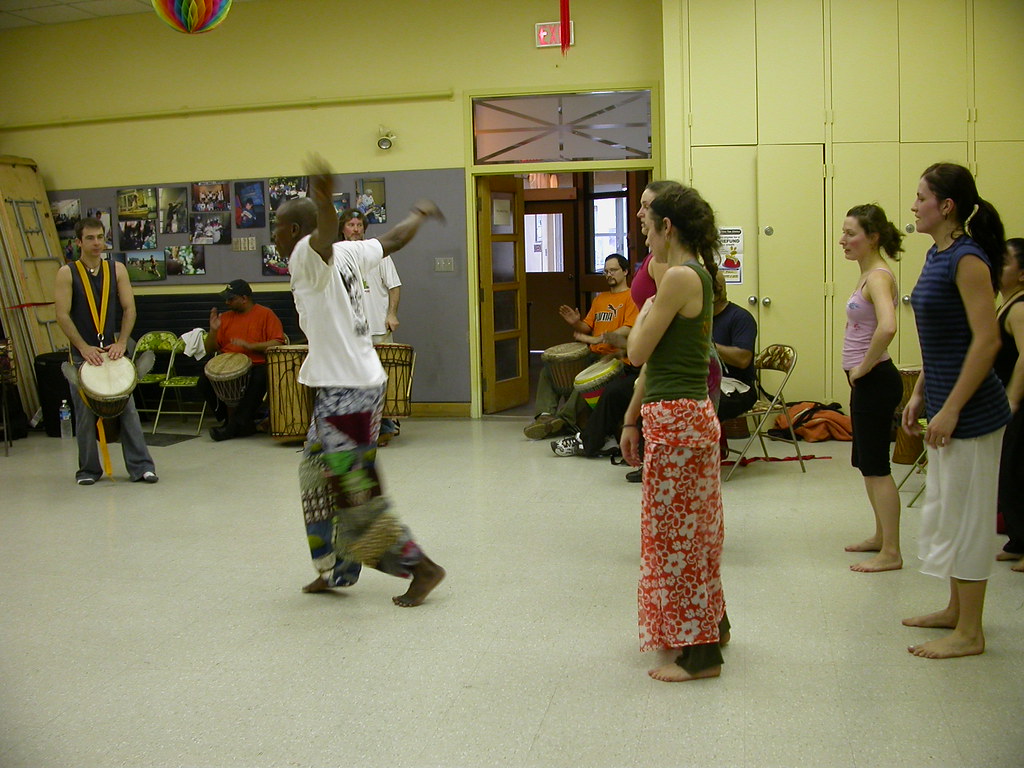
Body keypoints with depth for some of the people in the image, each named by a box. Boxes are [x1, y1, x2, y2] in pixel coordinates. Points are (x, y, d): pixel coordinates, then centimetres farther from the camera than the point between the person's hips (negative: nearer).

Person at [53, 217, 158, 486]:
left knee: (127, 408, -2)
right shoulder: (67, 273, -3)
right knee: (85, 413, 4)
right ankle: (89, 469, 17)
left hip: (114, 350, 2)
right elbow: (62, 315, -8)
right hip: (82, 353, -1)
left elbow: (129, 309, 3)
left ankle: (141, 466, 1)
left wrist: (121, 343, -9)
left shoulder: (117, 269, 5)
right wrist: (84, 348, -14)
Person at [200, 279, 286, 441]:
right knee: (204, 381, -22)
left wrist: (250, 346, -17)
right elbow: (210, 350, 18)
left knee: (259, 379, -38)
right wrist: (213, 330, 0)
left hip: (257, 365, -4)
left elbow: (278, 343, -7)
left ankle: (234, 425, -26)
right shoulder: (225, 317, 17)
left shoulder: (265, 314, 4)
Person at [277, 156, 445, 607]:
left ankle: (422, 568, 5)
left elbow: (326, 235, -36)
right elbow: (393, 240, 23)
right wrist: (419, 214, 42)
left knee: (358, 494, -3)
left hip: (345, 391, -10)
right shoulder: (345, 254, 10)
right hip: (361, 381, 10)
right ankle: (338, 569, 28)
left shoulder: (309, 255, -12)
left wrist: (324, 198, -58)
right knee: (320, 478, 19)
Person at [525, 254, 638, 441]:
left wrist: (602, 338, -25)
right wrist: (575, 323, -2)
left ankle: (564, 419, -30)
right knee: (549, 369, -8)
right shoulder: (600, 298, 25)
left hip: (614, 356, -8)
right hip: (593, 354, 8)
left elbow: (629, 329, -15)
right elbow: (587, 327, 22)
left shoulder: (631, 297, -1)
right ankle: (546, 414, -20)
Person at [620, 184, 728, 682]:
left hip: (676, 419, -10)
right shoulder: (698, 274, 13)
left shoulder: (680, 276, -17)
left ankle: (698, 651, 11)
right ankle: (708, 625, 36)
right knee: (692, 528, 20)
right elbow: (653, 360, 14)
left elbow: (638, 352, -15)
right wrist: (633, 418, 17)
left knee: (676, 532, 0)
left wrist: (645, 312, 2)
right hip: (688, 415, 10)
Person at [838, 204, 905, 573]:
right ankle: (881, 536, 32)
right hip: (867, 382, 10)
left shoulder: (879, 276, -17)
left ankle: (890, 552, 4)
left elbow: (887, 327, -34)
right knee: (866, 463, 18)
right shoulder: (867, 274, 12)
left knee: (876, 466, -4)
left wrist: (864, 367, -22)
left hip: (874, 381, -10)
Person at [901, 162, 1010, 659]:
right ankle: (956, 609, 33)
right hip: (946, 404, 9)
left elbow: (987, 340, -23)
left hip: (971, 410, -9)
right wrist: (920, 395, 15)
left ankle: (969, 633, 13)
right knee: (946, 508, 18)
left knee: (965, 514, 0)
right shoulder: (938, 256, 10)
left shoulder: (967, 259, -18)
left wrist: (950, 409, -22)